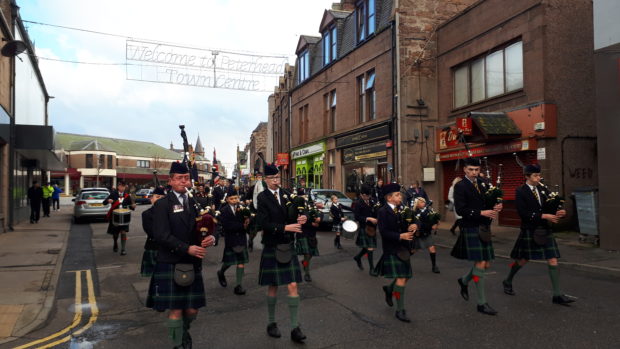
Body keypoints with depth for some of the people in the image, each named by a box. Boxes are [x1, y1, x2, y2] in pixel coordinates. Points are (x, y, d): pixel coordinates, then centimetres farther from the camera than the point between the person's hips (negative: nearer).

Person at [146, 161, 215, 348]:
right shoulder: (162, 204, -3)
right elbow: (161, 235, -13)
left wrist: (211, 237, -13)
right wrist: (187, 248, -19)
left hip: (193, 263, 4)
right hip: (171, 264, -4)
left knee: (192, 309, 9)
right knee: (175, 310, 1)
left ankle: (184, 330, 41)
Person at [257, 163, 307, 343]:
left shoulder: (286, 195, 5)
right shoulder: (262, 197, -8)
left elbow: (289, 218, 6)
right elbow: (264, 223, -17)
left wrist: (298, 220, -15)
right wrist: (285, 227, -23)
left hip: (288, 247, 3)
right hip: (272, 247, -3)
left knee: (293, 286, 1)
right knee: (273, 287, 9)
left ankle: (295, 328, 8)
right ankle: (272, 323, 28)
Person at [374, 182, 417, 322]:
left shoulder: (400, 210, 11)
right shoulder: (383, 212, -11)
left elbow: (404, 227, 15)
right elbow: (384, 232, -18)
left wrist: (410, 227, -7)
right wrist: (400, 236, -27)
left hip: (403, 249, 8)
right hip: (392, 250, -7)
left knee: (405, 277, 14)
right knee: (401, 278, -11)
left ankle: (389, 289, 43)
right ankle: (400, 310, 0)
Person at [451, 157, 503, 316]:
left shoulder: (482, 184, 13)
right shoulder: (460, 186, -8)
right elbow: (460, 209, -16)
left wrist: (495, 208, -4)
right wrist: (481, 213, -21)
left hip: (484, 229, 7)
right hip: (471, 229, -7)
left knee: (486, 264, 11)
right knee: (480, 264, -6)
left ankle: (464, 280, 38)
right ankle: (481, 303, 4)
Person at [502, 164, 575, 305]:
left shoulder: (543, 189, 8)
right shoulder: (521, 192, -10)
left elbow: (551, 205, 8)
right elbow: (523, 213, -18)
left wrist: (557, 212, -15)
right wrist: (543, 216, -23)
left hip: (545, 230, 5)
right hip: (530, 231, -5)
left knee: (553, 261, 1)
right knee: (523, 260, 9)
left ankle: (557, 295, 5)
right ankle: (507, 282, 33)